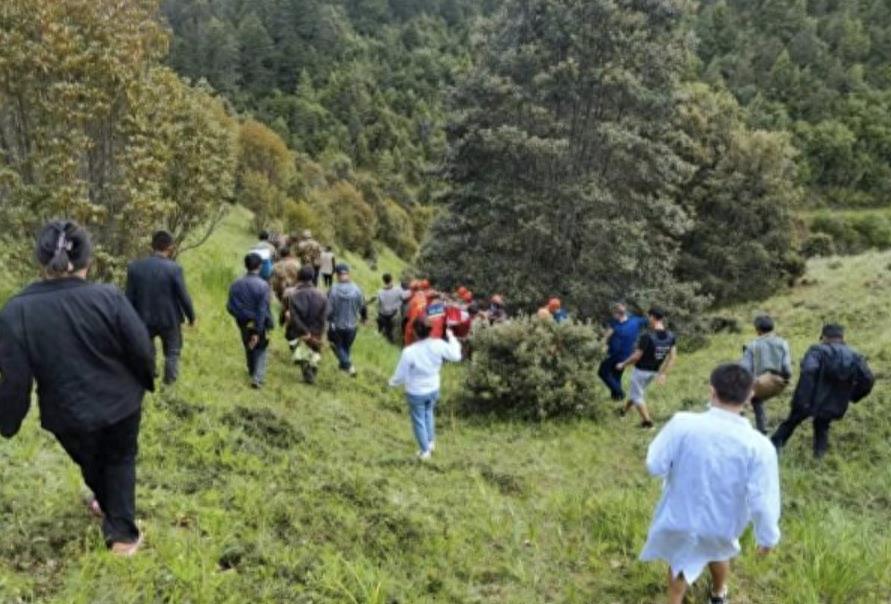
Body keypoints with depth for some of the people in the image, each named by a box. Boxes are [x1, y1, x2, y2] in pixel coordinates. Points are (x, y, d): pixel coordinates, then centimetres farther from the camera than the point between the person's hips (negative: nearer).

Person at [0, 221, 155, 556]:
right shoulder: (109, 298, -20)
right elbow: (142, 351, -12)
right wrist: (146, 383, 9)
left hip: (68, 415, 1)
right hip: (120, 404, -1)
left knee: (91, 465, 29)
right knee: (120, 462, 23)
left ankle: (106, 504, 55)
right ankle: (122, 533, 21)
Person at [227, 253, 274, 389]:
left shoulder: (236, 285, -8)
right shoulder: (263, 285, -20)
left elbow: (230, 307, -6)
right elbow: (263, 310, -22)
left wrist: (240, 317, 12)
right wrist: (257, 332, -19)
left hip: (244, 324, 4)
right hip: (260, 324, -4)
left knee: (249, 348, 25)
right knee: (261, 350, 13)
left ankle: (252, 372, 47)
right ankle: (258, 377, -1)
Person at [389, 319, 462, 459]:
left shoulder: (409, 352, -30)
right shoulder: (438, 345, -20)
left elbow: (400, 375, -19)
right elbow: (456, 356, -4)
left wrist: (392, 382, 4)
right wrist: (451, 338, 10)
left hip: (416, 393, -4)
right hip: (433, 389, 4)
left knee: (418, 420, 18)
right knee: (429, 413, 32)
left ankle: (424, 451, 33)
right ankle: (431, 442, 44)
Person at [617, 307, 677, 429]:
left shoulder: (647, 337, -28)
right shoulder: (671, 337, -9)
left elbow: (637, 356, -22)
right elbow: (673, 357, -4)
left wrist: (623, 364, -6)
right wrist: (664, 374, 6)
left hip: (641, 371, -7)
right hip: (655, 372, 7)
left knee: (637, 396, 12)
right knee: (637, 392, 26)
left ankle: (647, 421, 12)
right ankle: (624, 411, 44)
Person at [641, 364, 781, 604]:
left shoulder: (682, 423, -28)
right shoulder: (759, 446, -27)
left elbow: (656, 466, -18)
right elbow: (762, 502, -21)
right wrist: (768, 537, -3)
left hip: (680, 515, -2)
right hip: (722, 523, 2)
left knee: (680, 561, 29)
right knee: (718, 553, 36)